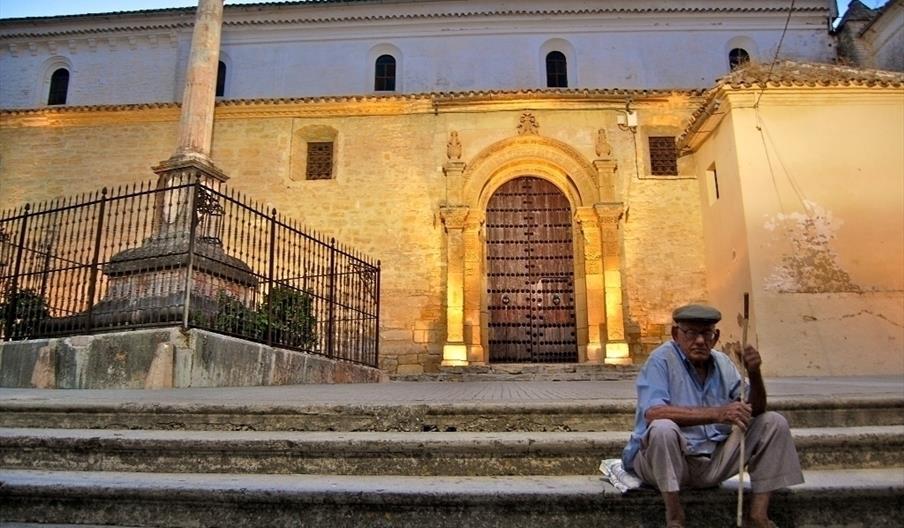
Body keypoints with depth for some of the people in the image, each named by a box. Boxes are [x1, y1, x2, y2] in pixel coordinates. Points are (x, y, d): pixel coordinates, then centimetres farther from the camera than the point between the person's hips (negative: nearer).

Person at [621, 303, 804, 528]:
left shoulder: (723, 363, 5)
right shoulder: (662, 359, -15)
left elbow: (755, 413, 5)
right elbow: (652, 413, -30)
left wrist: (754, 374, -13)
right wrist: (717, 414, -34)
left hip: (713, 462, 6)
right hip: (666, 460, -6)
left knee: (773, 422, 0)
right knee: (663, 428, -37)